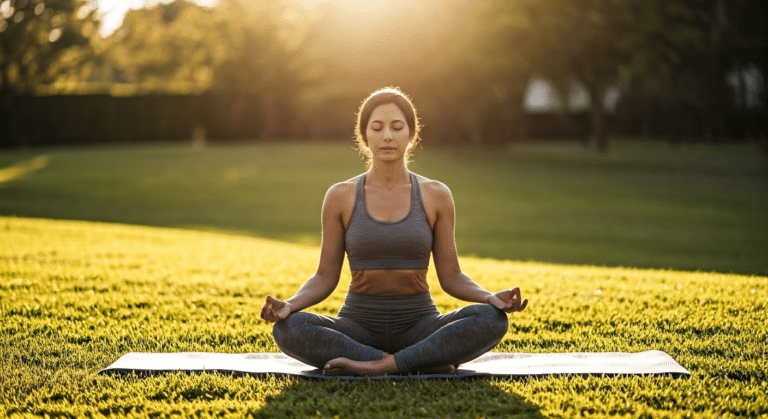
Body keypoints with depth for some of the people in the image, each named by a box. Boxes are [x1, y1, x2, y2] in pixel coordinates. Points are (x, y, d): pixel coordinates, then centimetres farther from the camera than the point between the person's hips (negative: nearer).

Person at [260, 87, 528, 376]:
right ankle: (424, 363, -27)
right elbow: (325, 278, 2)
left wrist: (492, 298, -18)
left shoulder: (436, 196, 1)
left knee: (492, 320, -29)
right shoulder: (340, 197, 0)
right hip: (358, 328, 0)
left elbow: (451, 277, 2)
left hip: (419, 327, 0)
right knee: (288, 329, -32)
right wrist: (288, 305, -18)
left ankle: (376, 367, -28)